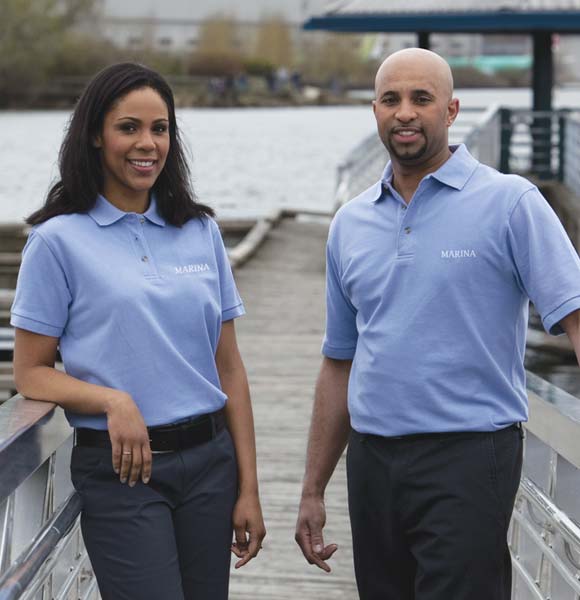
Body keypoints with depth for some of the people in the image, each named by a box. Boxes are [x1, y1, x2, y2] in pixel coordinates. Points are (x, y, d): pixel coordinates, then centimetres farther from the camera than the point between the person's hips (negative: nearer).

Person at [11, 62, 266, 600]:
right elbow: (30, 374, -2)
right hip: (118, 470, -4)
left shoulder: (201, 232, 9)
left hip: (209, 460, 4)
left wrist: (248, 488, 6)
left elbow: (228, 369, 10)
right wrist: (112, 401, -20)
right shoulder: (58, 240, -3)